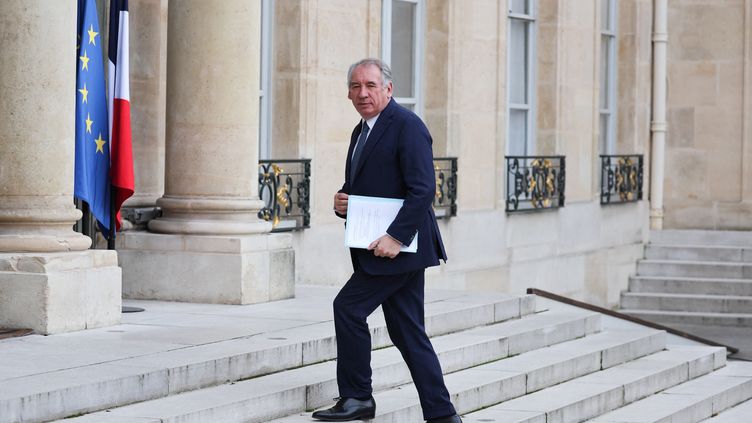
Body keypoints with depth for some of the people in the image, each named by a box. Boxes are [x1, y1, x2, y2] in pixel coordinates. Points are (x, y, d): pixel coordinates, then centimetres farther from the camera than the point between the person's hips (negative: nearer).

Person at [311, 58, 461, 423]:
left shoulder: (407, 126, -12)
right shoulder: (361, 132, 17)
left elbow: (423, 189, -20)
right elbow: (357, 189, 25)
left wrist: (396, 237, -25)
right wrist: (341, 203, 2)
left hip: (399, 246, -9)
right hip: (379, 247, 9)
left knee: (348, 306, -11)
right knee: (408, 334, 8)